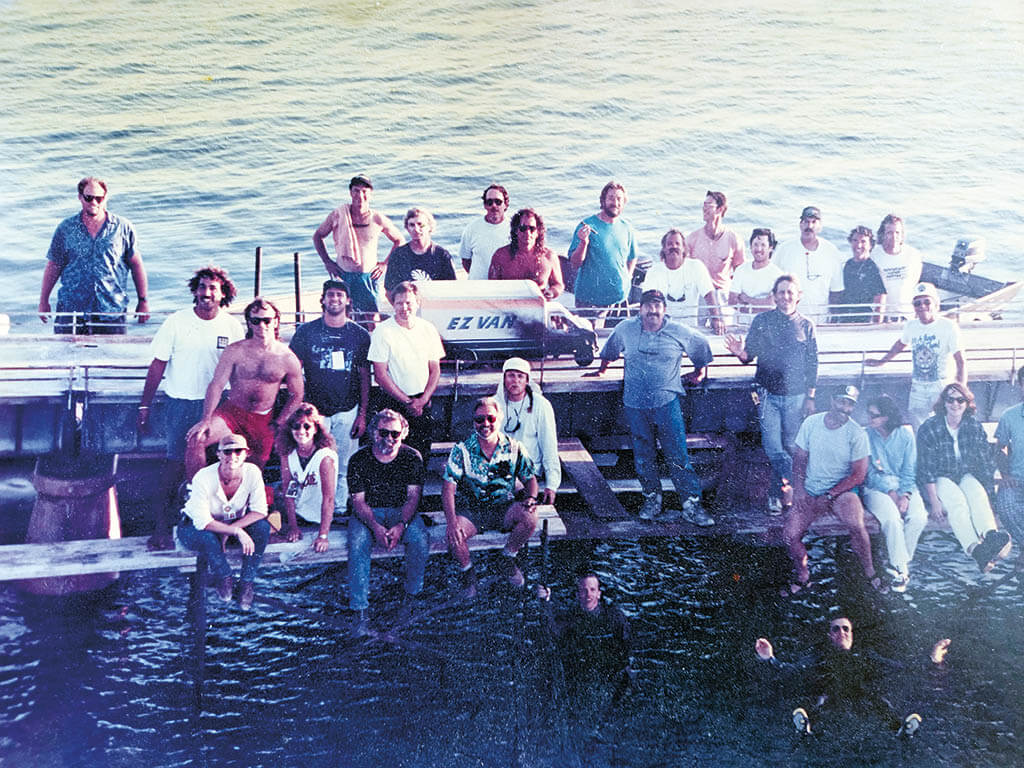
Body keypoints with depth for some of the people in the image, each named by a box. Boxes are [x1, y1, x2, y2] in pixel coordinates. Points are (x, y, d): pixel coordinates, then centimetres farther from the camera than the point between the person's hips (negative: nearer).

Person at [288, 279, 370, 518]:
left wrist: (363, 414, 3)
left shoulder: (360, 335, 5)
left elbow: (365, 377, 8)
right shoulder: (306, 331, 3)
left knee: (344, 468, 3)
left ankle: (340, 510, 15)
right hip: (315, 410, -1)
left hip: (348, 411, 1)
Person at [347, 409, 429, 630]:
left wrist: (401, 525, -26)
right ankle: (359, 610, -26)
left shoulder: (412, 457, -4)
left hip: (402, 511, 1)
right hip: (368, 513, 0)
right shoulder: (359, 460, -7)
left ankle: (412, 595, -8)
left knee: (420, 539, -29)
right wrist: (375, 526, -27)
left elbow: (413, 497, -8)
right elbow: (358, 501, -9)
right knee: (357, 544, -31)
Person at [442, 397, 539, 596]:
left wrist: (531, 497, -18)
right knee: (453, 535, -32)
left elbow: (530, 478, 7)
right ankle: (467, 570, 3)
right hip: (469, 510, -2)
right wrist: (451, 521, -28)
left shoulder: (514, 448, -3)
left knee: (530, 517, -27)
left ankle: (508, 559, 1)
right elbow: (448, 488, -13)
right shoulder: (462, 449, -9)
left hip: (503, 507, 2)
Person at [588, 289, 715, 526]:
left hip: (667, 402, -2)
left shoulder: (679, 332, 0)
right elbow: (611, 349, 24)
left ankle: (691, 504, -2)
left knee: (677, 455, -5)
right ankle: (652, 497, 24)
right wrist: (601, 370, 30)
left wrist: (699, 372, 23)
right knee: (643, 455, 8)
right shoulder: (625, 329, 3)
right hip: (635, 404, 2)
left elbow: (702, 346, 20)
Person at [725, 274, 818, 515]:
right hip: (768, 393, -1)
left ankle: (776, 493, 17)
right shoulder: (761, 321, 4)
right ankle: (789, 485, -1)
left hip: (795, 395, 1)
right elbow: (750, 354, 3)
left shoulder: (806, 326, 5)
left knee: (790, 447, 5)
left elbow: (812, 364, 8)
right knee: (773, 448, -10)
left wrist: (810, 397, 5)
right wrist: (741, 353, -21)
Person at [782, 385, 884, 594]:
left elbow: (859, 474, -9)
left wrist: (829, 495, -15)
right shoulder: (811, 422, -1)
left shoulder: (856, 433, -9)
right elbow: (800, 458, 7)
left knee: (856, 525, -32)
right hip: (810, 492, 3)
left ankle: (869, 572, -8)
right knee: (789, 534, -15)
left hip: (842, 491, -3)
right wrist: (798, 487, -7)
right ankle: (802, 577, 10)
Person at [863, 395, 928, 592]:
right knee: (892, 518, -32)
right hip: (875, 487, -2)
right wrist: (891, 493, -14)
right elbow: (868, 472, -3)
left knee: (918, 517, -27)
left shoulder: (905, 434, 3)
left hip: (904, 487, 2)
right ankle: (901, 569, -20)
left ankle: (900, 562, -9)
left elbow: (910, 471, 3)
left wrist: (905, 496, -14)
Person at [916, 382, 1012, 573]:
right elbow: (926, 470, -14)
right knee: (956, 500, -34)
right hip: (939, 480, -3)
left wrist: (987, 492, -7)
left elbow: (986, 462, 3)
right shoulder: (929, 429, -12)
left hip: (966, 476, 3)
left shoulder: (975, 427, 0)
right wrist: (934, 501, -22)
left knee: (977, 493, -31)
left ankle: (991, 537, -58)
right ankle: (976, 550, -57)